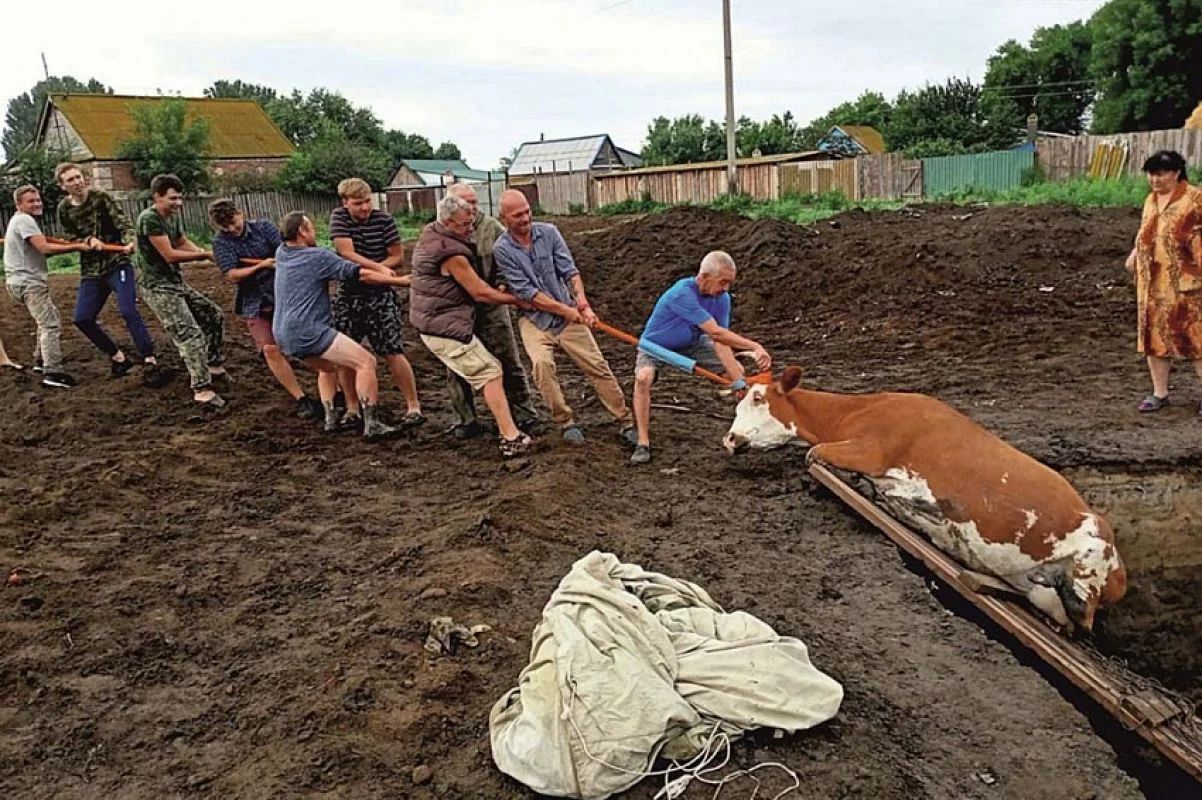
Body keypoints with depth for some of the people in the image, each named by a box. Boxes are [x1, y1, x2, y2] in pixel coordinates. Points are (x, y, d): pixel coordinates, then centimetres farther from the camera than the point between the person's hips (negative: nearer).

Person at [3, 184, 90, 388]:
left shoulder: (22, 220, 20)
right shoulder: (24, 220, -12)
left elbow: (39, 249, 11)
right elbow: (45, 248, -23)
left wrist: (71, 244, -1)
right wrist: (76, 247, -18)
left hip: (26, 281, 11)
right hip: (28, 282, -11)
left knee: (49, 320, 24)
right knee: (50, 325, -15)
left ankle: (41, 361, 31)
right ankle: (52, 373, -21)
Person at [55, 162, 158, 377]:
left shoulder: (101, 197, -6)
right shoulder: (64, 209, 6)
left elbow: (123, 223, -14)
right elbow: (70, 241, 5)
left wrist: (129, 242, -34)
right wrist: (88, 240, -16)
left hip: (118, 264, -5)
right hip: (91, 270, 5)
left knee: (128, 311, -20)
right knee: (82, 319, 1)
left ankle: (149, 360, -13)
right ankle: (118, 358, 16)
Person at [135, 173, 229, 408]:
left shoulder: (173, 216, 8)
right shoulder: (149, 219, -19)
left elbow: (184, 243, 15)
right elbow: (170, 255, -21)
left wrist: (207, 254, -3)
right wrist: (205, 255, -13)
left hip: (176, 283, 9)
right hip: (157, 287, -9)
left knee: (215, 315, 16)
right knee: (191, 334, -18)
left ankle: (214, 365, 30)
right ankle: (202, 391, -21)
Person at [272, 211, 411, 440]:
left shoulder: (281, 254, 15)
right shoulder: (318, 257, -8)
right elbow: (361, 274, -9)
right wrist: (400, 281, 1)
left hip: (284, 335, 9)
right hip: (310, 331, -9)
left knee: (328, 368, 31)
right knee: (366, 362, -9)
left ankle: (331, 417, 19)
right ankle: (371, 424, -14)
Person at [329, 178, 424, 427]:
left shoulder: (383, 220, -8)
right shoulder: (338, 217, -3)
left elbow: (398, 257, -6)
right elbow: (347, 254, -13)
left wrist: (368, 270, -17)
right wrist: (379, 268, -21)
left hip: (380, 295, -3)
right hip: (348, 295, 3)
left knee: (393, 353, -8)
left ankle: (414, 406, 0)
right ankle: (352, 409, 20)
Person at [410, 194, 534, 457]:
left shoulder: (430, 233, 8)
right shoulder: (451, 253, -22)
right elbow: (480, 292, -16)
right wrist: (516, 299, -4)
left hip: (432, 322, 10)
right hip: (446, 328, -10)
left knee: (489, 368, 16)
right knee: (491, 373, -10)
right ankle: (511, 439, -14)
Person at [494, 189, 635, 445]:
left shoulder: (548, 232, -2)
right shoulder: (502, 250, -9)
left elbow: (569, 271, -7)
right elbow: (528, 293, -14)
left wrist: (582, 304, -24)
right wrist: (568, 311, -16)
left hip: (568, 316, 2)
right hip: (535, 320, -2)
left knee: (598, 366, -2)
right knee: (542, 364, -27)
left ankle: (626, 423, 9)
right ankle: (566, 423, -9)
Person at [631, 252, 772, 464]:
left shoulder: (722, 298, -19)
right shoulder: (682, 293, -39)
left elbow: (721, 342, -24)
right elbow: (715, 332, -43)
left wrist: (740, 383, -34)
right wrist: (755, 347, -47)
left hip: (691, 344, 6)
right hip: (656, 345, -6)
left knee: (737, 370, -2)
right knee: (644, 377, -34)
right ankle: (643, 444, -27)